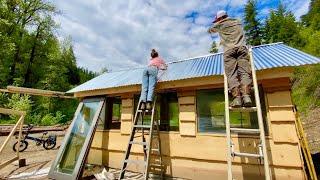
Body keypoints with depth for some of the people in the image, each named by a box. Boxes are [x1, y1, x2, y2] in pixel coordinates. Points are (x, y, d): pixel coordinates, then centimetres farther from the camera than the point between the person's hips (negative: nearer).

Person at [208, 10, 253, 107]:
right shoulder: (237, 22, 29)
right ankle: (246, 96, -27)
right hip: (241, 48, 3)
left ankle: (236, 98, -25)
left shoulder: (219, 25, 18)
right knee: (244, 72, -9)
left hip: (229, 50, -3)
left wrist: (216, 25, 56)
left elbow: (210, 30, 36)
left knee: (231, 74, -10)